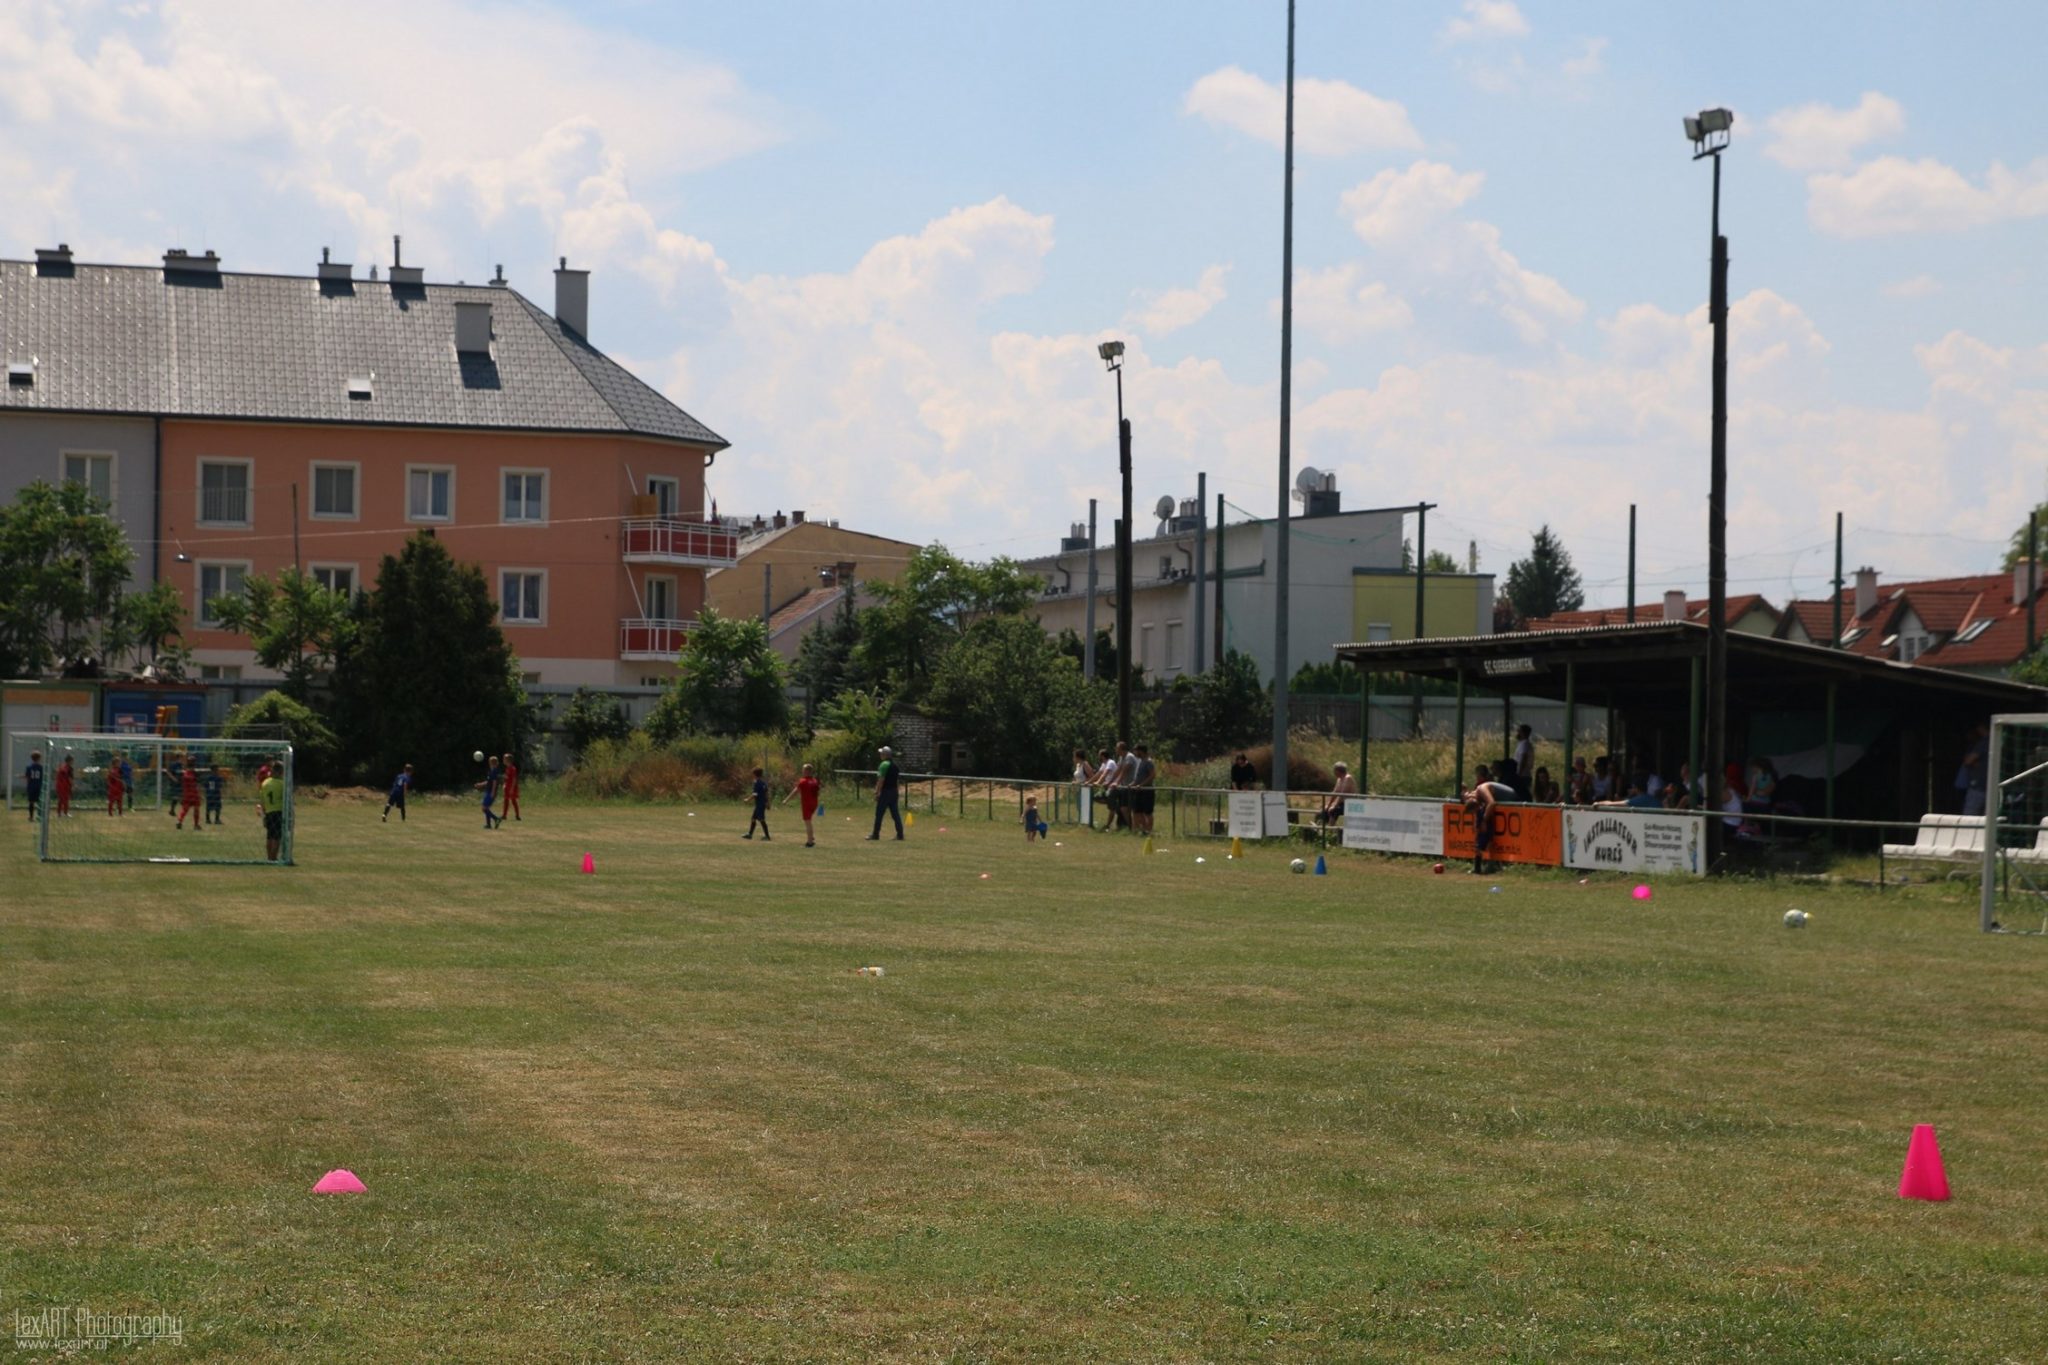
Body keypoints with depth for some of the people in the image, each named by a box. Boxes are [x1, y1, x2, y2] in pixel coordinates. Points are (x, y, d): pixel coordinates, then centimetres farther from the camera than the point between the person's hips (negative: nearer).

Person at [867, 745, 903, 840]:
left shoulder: (884, 764, -13)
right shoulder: (895, 765, 14)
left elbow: (881, 779, -18)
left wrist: (877, 792, -16)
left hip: (885, 792, -8)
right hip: (894, 791, 8)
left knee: (879, 813, -1)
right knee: (895, 814, 7)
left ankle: (876, 834, 1)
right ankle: (900, 834, 4)